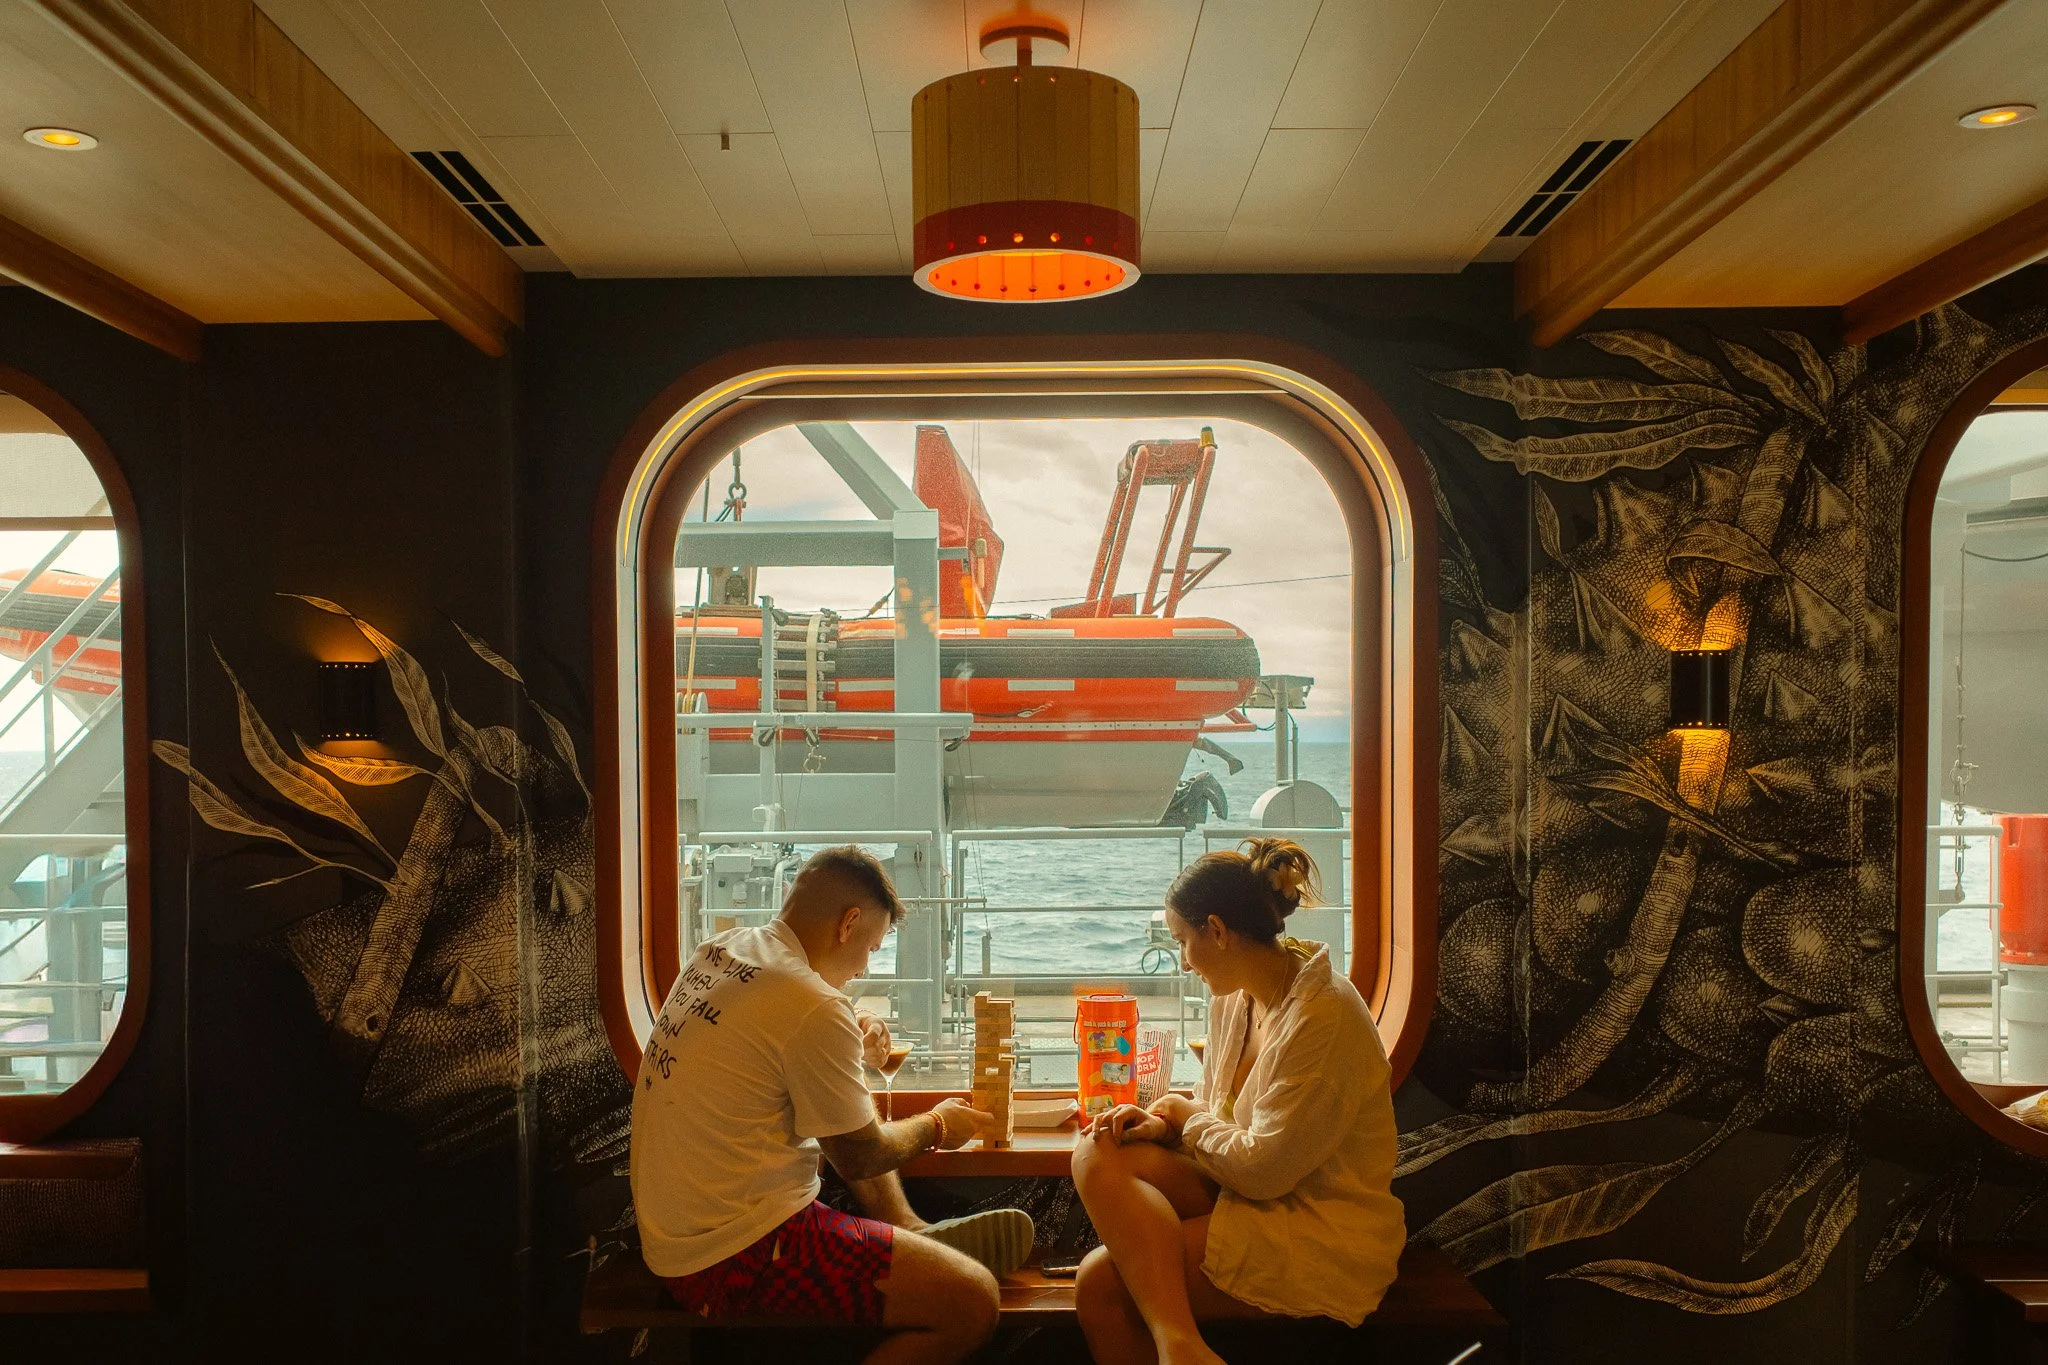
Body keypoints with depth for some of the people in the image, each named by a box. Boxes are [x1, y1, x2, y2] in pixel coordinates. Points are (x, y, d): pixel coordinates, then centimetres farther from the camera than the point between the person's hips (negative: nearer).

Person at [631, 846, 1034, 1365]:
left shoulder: (720, 950, 3)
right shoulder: (815, 1007, -23)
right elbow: (860, 1157, -11)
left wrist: (852, 1047, 10)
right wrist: (935, 1126, 8)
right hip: (731, 1262, -10)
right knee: (971, 1301, -13)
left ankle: (909, 1231, 21)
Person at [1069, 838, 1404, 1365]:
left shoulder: (1324, 1015, -21)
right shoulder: (1234, 1001, 7)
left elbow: (1263, 1169, -21)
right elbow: (1215, 1120, 16)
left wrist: (1190, 1117, -4)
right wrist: (1164, 1124, -6)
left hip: (1325, 1238, -9)